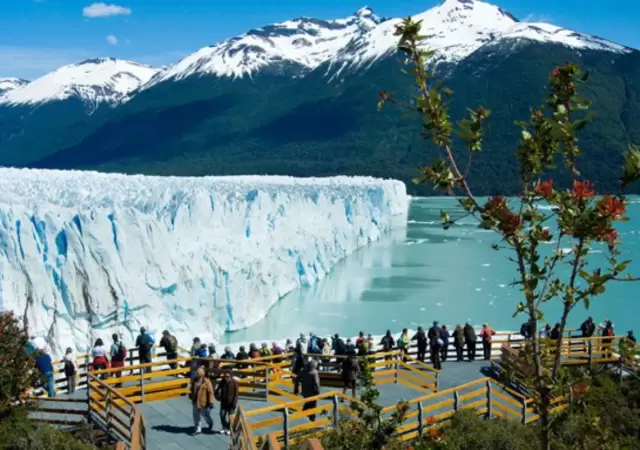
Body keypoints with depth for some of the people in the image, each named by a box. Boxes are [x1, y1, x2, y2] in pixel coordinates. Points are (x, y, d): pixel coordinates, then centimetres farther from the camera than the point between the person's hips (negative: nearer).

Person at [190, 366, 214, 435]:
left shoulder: (206, 381, -15)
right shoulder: (194, 381, 3)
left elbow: (210, 392, -14)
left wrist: (211, 402, -16)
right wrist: (192, 399, 22)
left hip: (204, 403, -5)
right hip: (195, 402, 5)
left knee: (206, 415, 10)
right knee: (196, 416, 8)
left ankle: (210, 424, 39)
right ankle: (197, 429, 20)